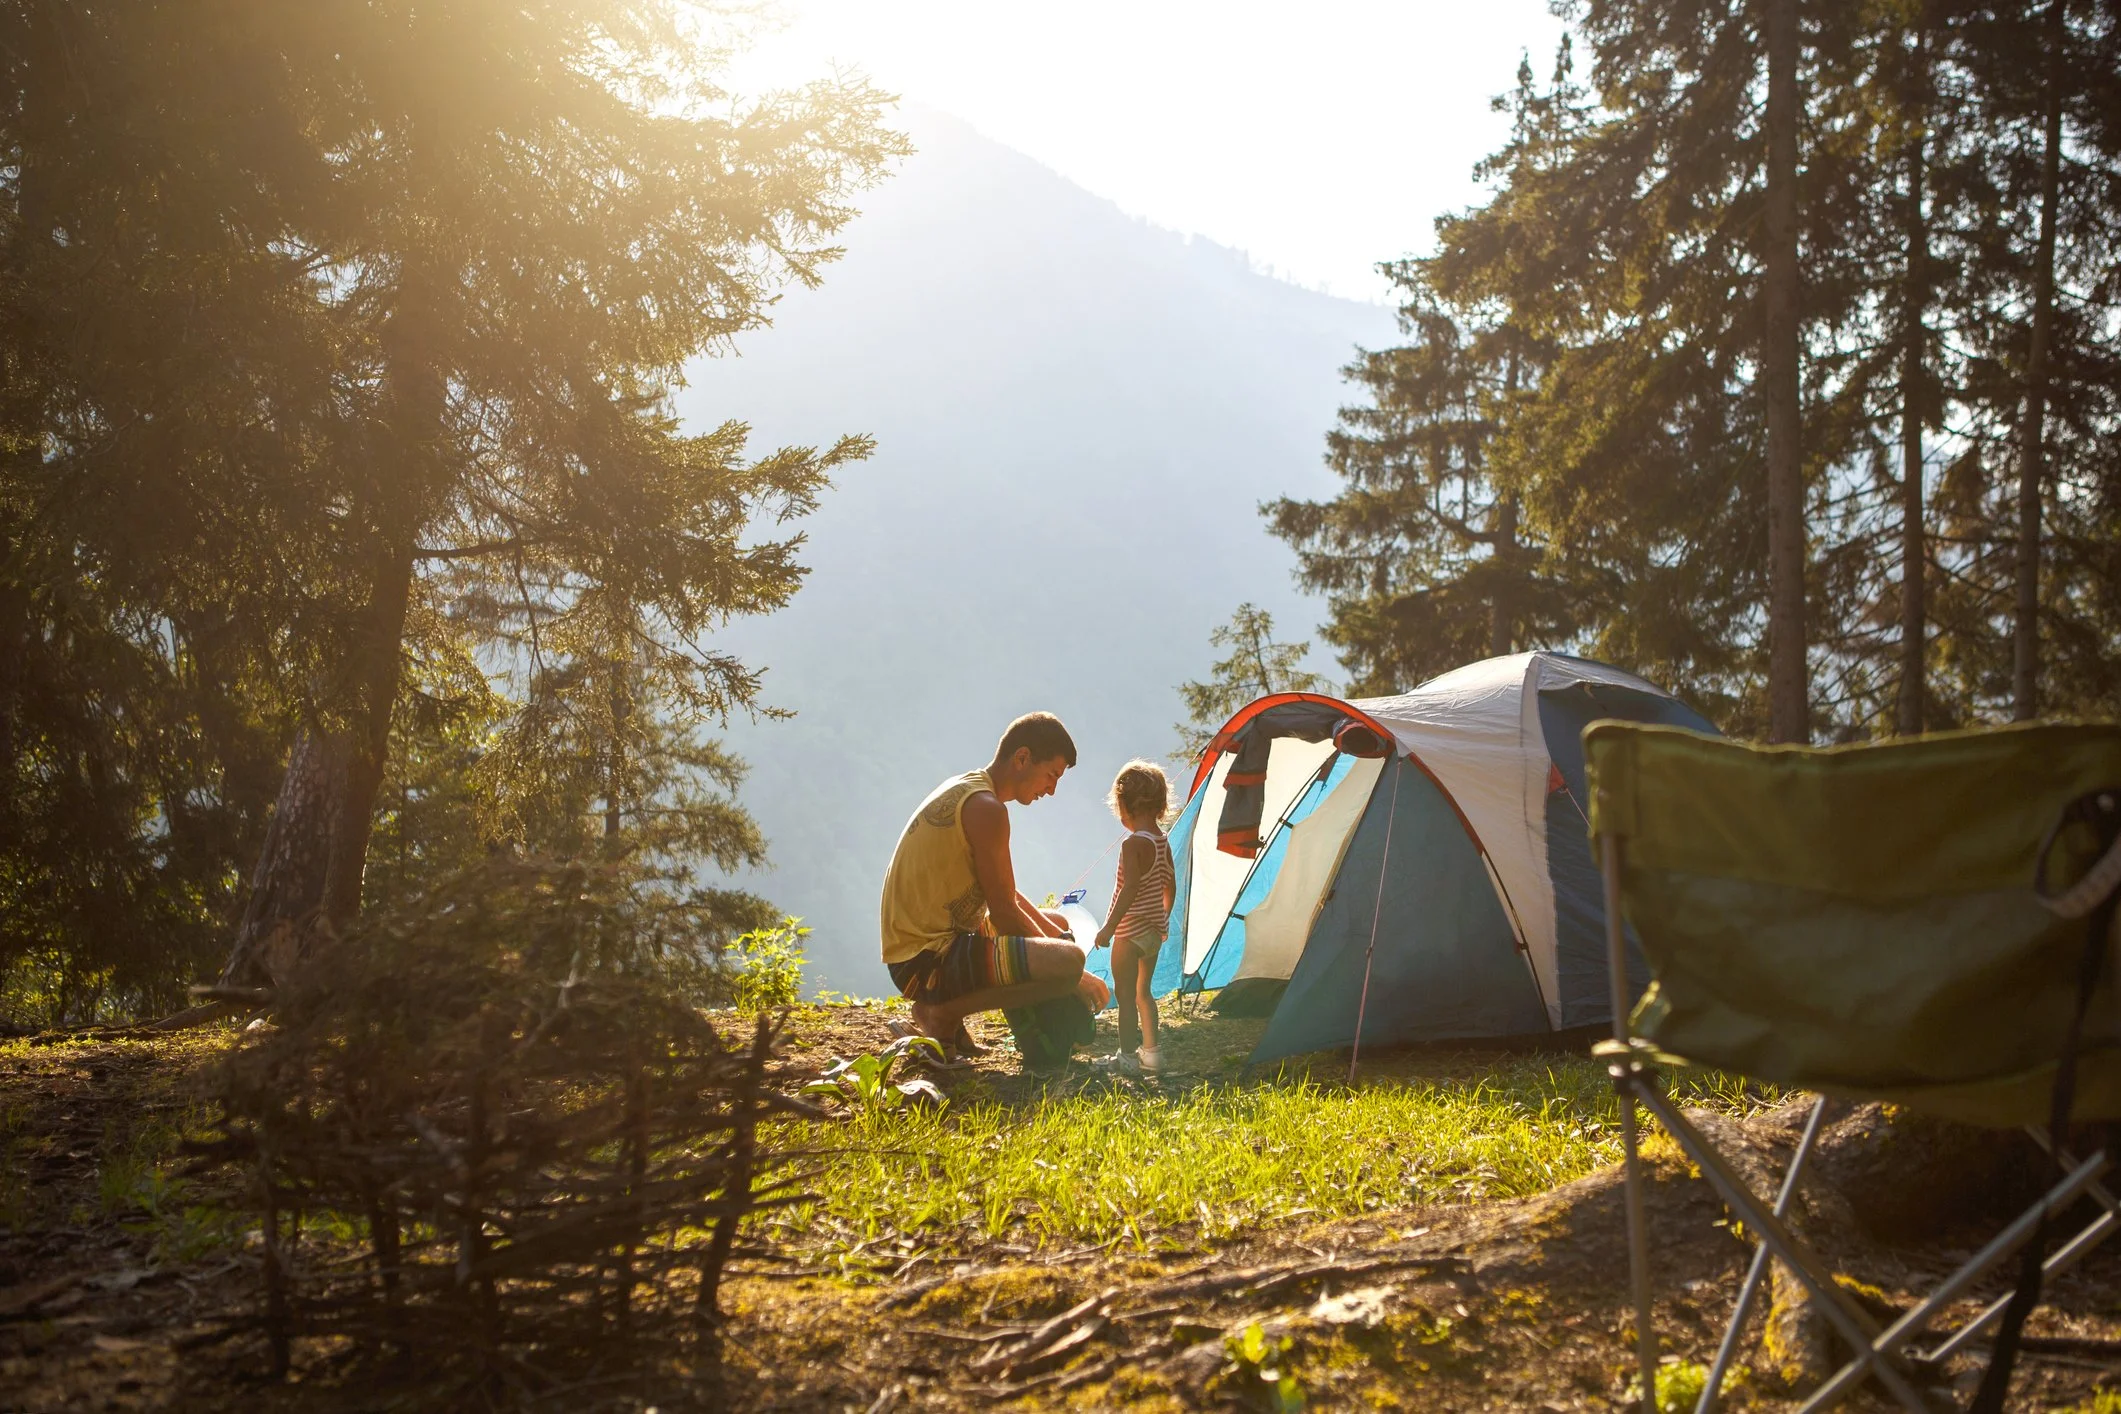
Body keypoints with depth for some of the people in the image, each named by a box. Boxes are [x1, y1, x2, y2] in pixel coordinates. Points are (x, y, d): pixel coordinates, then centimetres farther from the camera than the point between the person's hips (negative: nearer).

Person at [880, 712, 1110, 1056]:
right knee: (1068, 961, -27)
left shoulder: (964, 790, 15)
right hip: (927, 960, -11)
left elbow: (1005, 895, 22)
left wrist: (1059, 937, 13)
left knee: (1057, 924, 28)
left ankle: (944, 1011, 13)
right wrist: (1074, 975, -7)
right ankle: (942, 1015, -11)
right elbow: (1004, 915, -16)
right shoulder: (985, 808, -17)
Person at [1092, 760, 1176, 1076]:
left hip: (1131, 930, -9)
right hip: (1154, 930, 9)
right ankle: (1150, 1053, 21)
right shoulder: (1163, 842, 7)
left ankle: (1127, 1056, 1)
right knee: (1143, 991, 19)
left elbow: (1130, 889, -24)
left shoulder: (1133, 843, -19)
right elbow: (1170, 885, 15)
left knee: (1125, 993, 0)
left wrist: (1109, 927, -20)